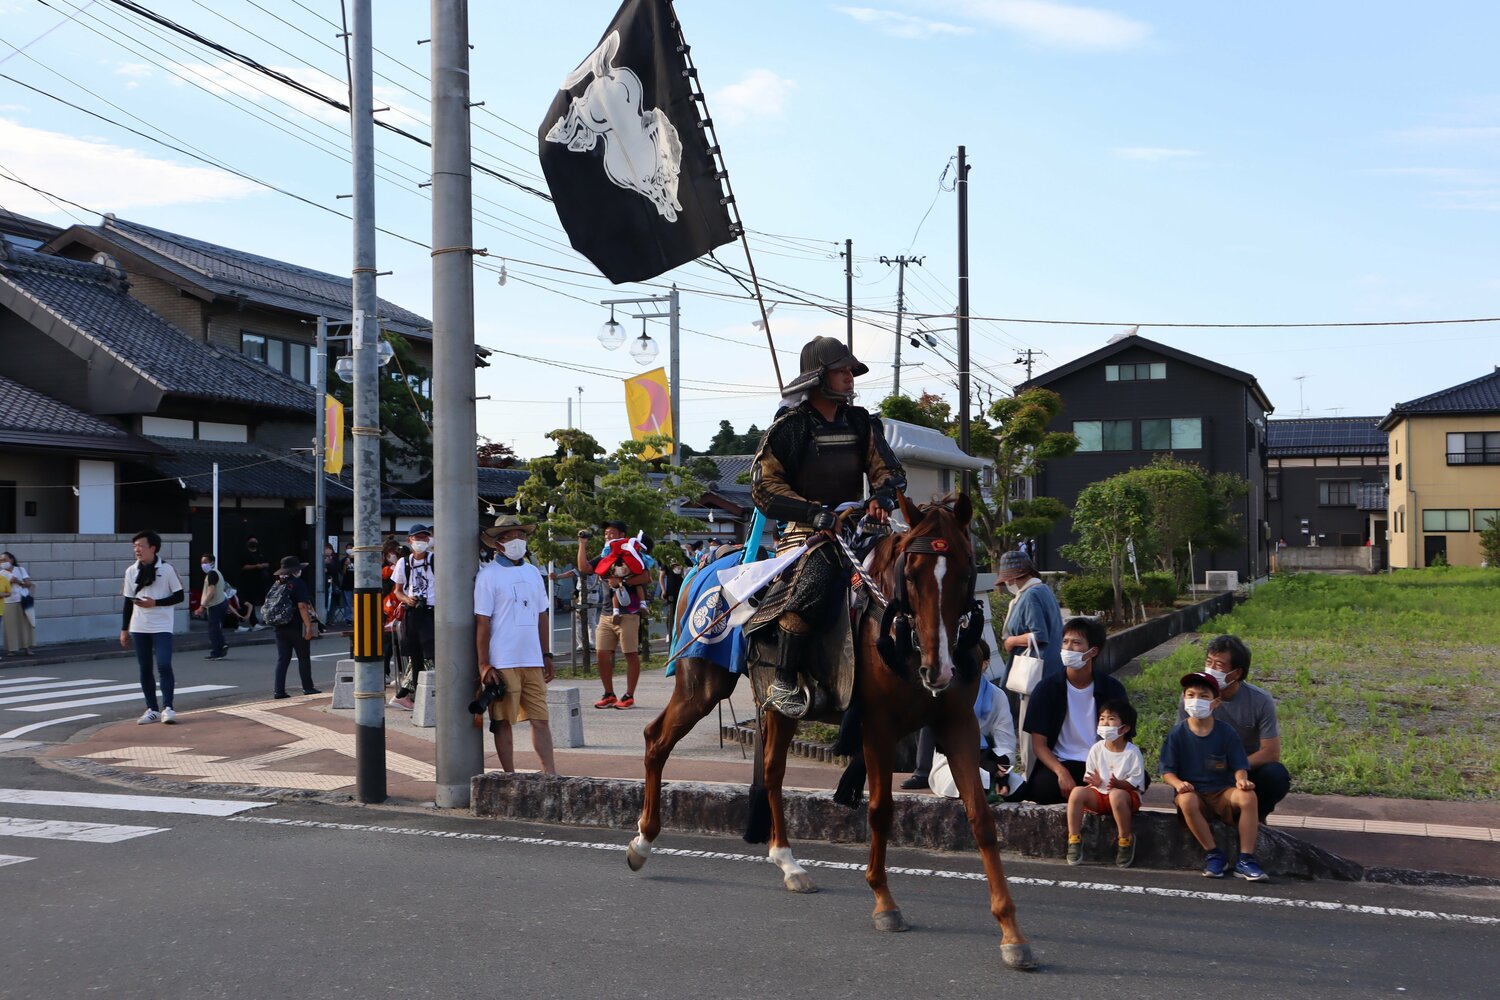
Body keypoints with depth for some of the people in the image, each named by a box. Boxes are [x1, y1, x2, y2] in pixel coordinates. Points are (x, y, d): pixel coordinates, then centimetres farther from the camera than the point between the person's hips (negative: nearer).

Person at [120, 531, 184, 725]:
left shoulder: (166, 569, -6)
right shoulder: (131, 571, 6)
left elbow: (178, 596, -3)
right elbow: (128, 602, 11)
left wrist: (155, 603, -15)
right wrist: (124, 630, 9)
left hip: (162, 627, -4)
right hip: (139, 628, 4)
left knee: (164, 666, -13)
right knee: (145, 669, 7)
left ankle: (167, 708, -6)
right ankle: (152, 709, 14)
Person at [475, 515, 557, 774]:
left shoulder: (532, 572, 13)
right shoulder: (488, 575, -4)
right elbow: (482, 623, -7)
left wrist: (547, 655, 16)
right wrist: (484, 665, -12)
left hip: (533, 660, 5)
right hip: (502, 663, -5)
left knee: (540, 719, 4)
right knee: (504, 721, 2)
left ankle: (551, 775, 7)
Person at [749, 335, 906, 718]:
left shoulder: (861, 423, 13)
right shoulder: (790, 427, -3)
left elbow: (888, 469, 10)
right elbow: (764, 488, -8)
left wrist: (882, 496, -15)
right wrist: (816, 513, -20)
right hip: (804, 529, -7)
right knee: (816, 578, -33)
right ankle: (784, 682, -25)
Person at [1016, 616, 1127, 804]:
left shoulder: (1112, 689, 1)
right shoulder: (1047, 688, -3)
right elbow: (1039, 744, -5)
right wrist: (1062, 772, -26)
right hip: (1059, 763, -2)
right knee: (1043, 786, -37)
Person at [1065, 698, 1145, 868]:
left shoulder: (1132, 752, -6)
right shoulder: (1097, 749, 4)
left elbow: (1135, 782, -9)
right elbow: (1089, 777, 7)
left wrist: (1119, 783, -28)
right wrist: (1095, 782, -17)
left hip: (1126, 793, -4)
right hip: (1099, 795, 4)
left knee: (1116, 795, -40)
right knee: (1077, 792, -26)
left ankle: (1125, 841, -19)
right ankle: (1074, 840, -18)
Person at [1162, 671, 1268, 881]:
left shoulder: (1226, 732, 2)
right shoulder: (1177, 733, -1)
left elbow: (1239, 766, 1)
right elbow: (1167, 771, -1)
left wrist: (1242, 780, -22)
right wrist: (1178, 784, -23)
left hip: (1222, 792, 1)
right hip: (1192, 792, -1)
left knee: (1247, 796, -31)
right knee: (1187, 801, -38)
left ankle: (1246, 859, -23)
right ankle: (1212, 854, -19)